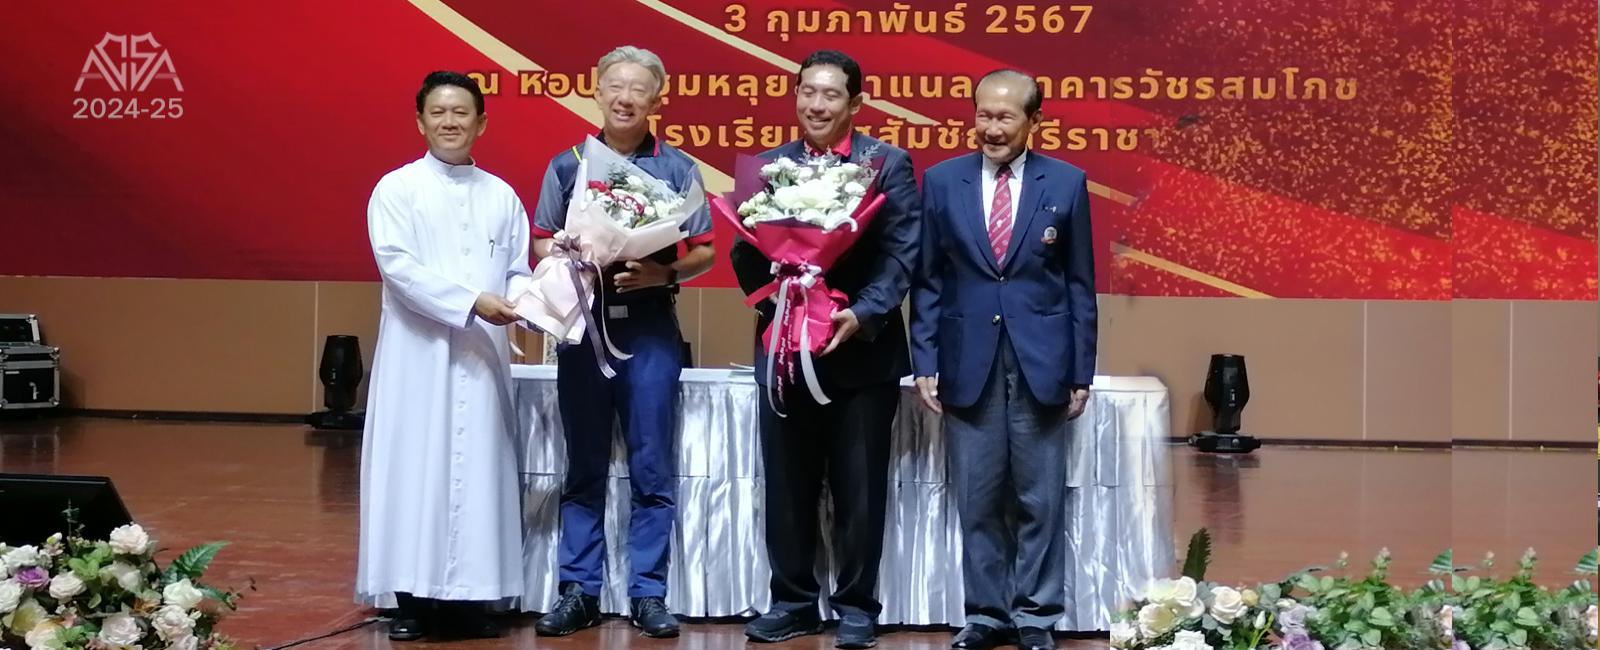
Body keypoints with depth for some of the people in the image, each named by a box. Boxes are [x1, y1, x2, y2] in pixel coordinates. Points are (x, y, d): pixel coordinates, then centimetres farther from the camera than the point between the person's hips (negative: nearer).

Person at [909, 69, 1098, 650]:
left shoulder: (1065, 183, 1)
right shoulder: (942, 181, 3)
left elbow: (1079, 284, 4)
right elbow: (928, 281, 5)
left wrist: (1081, 372, 2)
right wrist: (925, 361, -1)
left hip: (1040, 362, -1)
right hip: (968, 363, 1)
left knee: (1040, 498, 5)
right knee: (977, 499, 6)